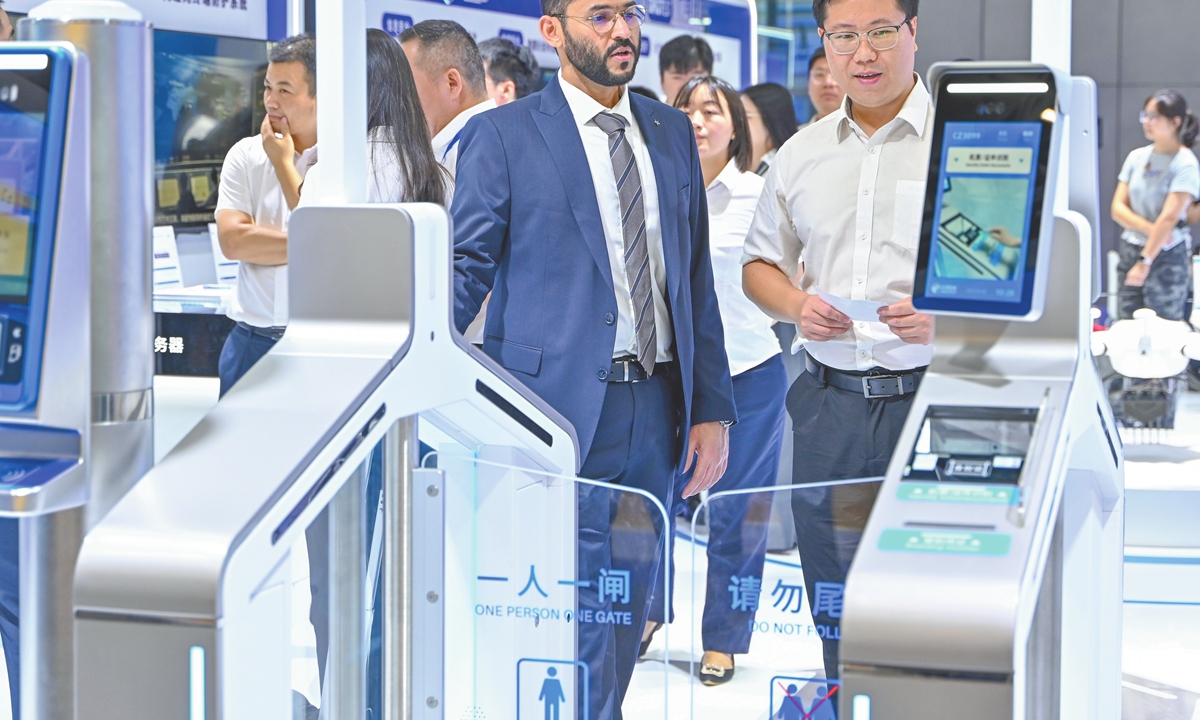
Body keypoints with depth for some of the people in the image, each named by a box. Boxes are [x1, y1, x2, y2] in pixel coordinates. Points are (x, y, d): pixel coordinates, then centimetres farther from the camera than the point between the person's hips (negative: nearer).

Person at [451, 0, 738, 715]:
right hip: (561, 407, -5)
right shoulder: (503, 136, -2)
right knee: (579, 614, -6)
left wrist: (712, 406, 10)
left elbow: (696, 276, 15)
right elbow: (465, 273, -2)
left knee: (627, 609, 12)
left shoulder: (671, 132, 13)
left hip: (657, 407, 5)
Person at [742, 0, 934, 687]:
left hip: (936, 399, -4)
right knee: (836, 611, 11)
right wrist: (796, 305, 0)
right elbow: (760, 263, 22)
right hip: (830, 400, 5)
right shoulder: (802, 153, 12)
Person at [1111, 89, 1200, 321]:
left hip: (1167, 257, -5)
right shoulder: (1137, 157, 8)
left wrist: (1145, 262, -19)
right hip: (1131, 250, 5)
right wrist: (1148, 228, -13)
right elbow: (1118, 208, 4)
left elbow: (1169, 218, -15)